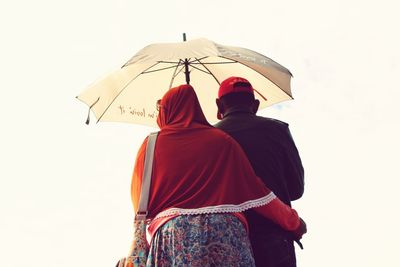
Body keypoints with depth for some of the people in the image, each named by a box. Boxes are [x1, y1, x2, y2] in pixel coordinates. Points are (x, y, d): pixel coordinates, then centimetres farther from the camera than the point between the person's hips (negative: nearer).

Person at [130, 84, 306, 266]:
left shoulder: (151, 144, 12)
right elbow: (255, 189, 9)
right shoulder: (221, 140, 13)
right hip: (226, 230, 1)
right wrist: (294, 221, 18)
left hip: (171, 233, -1)